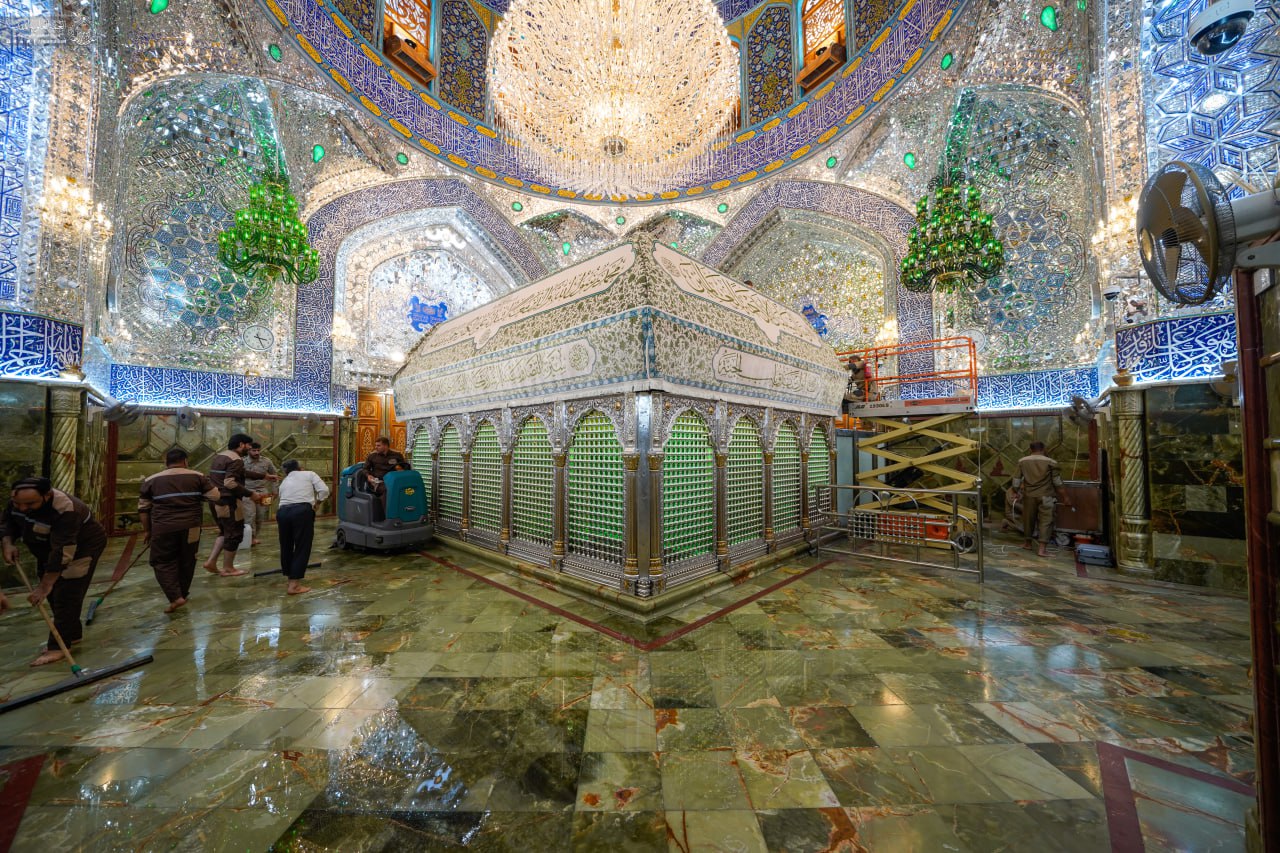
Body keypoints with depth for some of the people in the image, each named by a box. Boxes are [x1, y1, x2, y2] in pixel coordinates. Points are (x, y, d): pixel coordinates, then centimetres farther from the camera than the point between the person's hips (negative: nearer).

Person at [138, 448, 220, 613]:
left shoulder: (151, 480, 5)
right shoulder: (197, 477, 2)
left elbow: (143, 508, 8)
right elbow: (215, 496, -1)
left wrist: (146, 530, 16)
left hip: (163, 528, -1)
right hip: (190, 526, 1)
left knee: (163, 562, 8)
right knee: (187, 561, 15)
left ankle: (175, 597, -4)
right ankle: (183, 593, 27)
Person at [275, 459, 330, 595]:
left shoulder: (284, 482, 30)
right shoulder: (310, 474, 17)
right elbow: (324, 490, 2)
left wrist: (279, 525, 46)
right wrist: (317, 504, 17)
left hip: (282, 512, 5)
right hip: (302, 511, -5)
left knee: (286, 547, 20)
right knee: (302, 548, 4)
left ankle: (291, 580, 33)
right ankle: (294, 585, 4)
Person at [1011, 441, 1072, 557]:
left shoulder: (1022, 461, 2)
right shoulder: (1051, 462, -4)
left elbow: (1016, 480, 4)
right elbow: (1058, 483, -2)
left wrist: (1017, 492, 19)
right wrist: (1065, 498, 6)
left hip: (1029, 495, 2)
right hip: (1045, 496, -2)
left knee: (1028, 518, 14)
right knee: (1045, 521, 1)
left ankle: (1028, 543, 27)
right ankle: (1042, 549, -3)